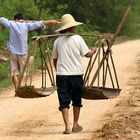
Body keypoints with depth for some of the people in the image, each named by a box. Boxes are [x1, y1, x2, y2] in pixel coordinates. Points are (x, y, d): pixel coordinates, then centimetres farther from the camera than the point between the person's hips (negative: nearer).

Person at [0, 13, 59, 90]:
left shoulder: (11, 24, 0)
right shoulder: (26, 25, -3)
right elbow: (39, 24, -2)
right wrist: (50, 22, 4)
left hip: (13, 52, 1)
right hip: (23, 52, -1)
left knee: (14, 72, 6)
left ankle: (17, 90, 1)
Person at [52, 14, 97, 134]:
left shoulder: (58, 41, 3)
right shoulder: (78, 39, -5)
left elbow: (54, 59, 9)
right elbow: (87, 54, -2)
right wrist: (94, 50, 19)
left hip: (61, 74, 1)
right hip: (76, 74, -1)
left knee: (64, 101, 2)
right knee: (76, 101, 14)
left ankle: (67, 126, -8)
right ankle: (75, 125, 20)